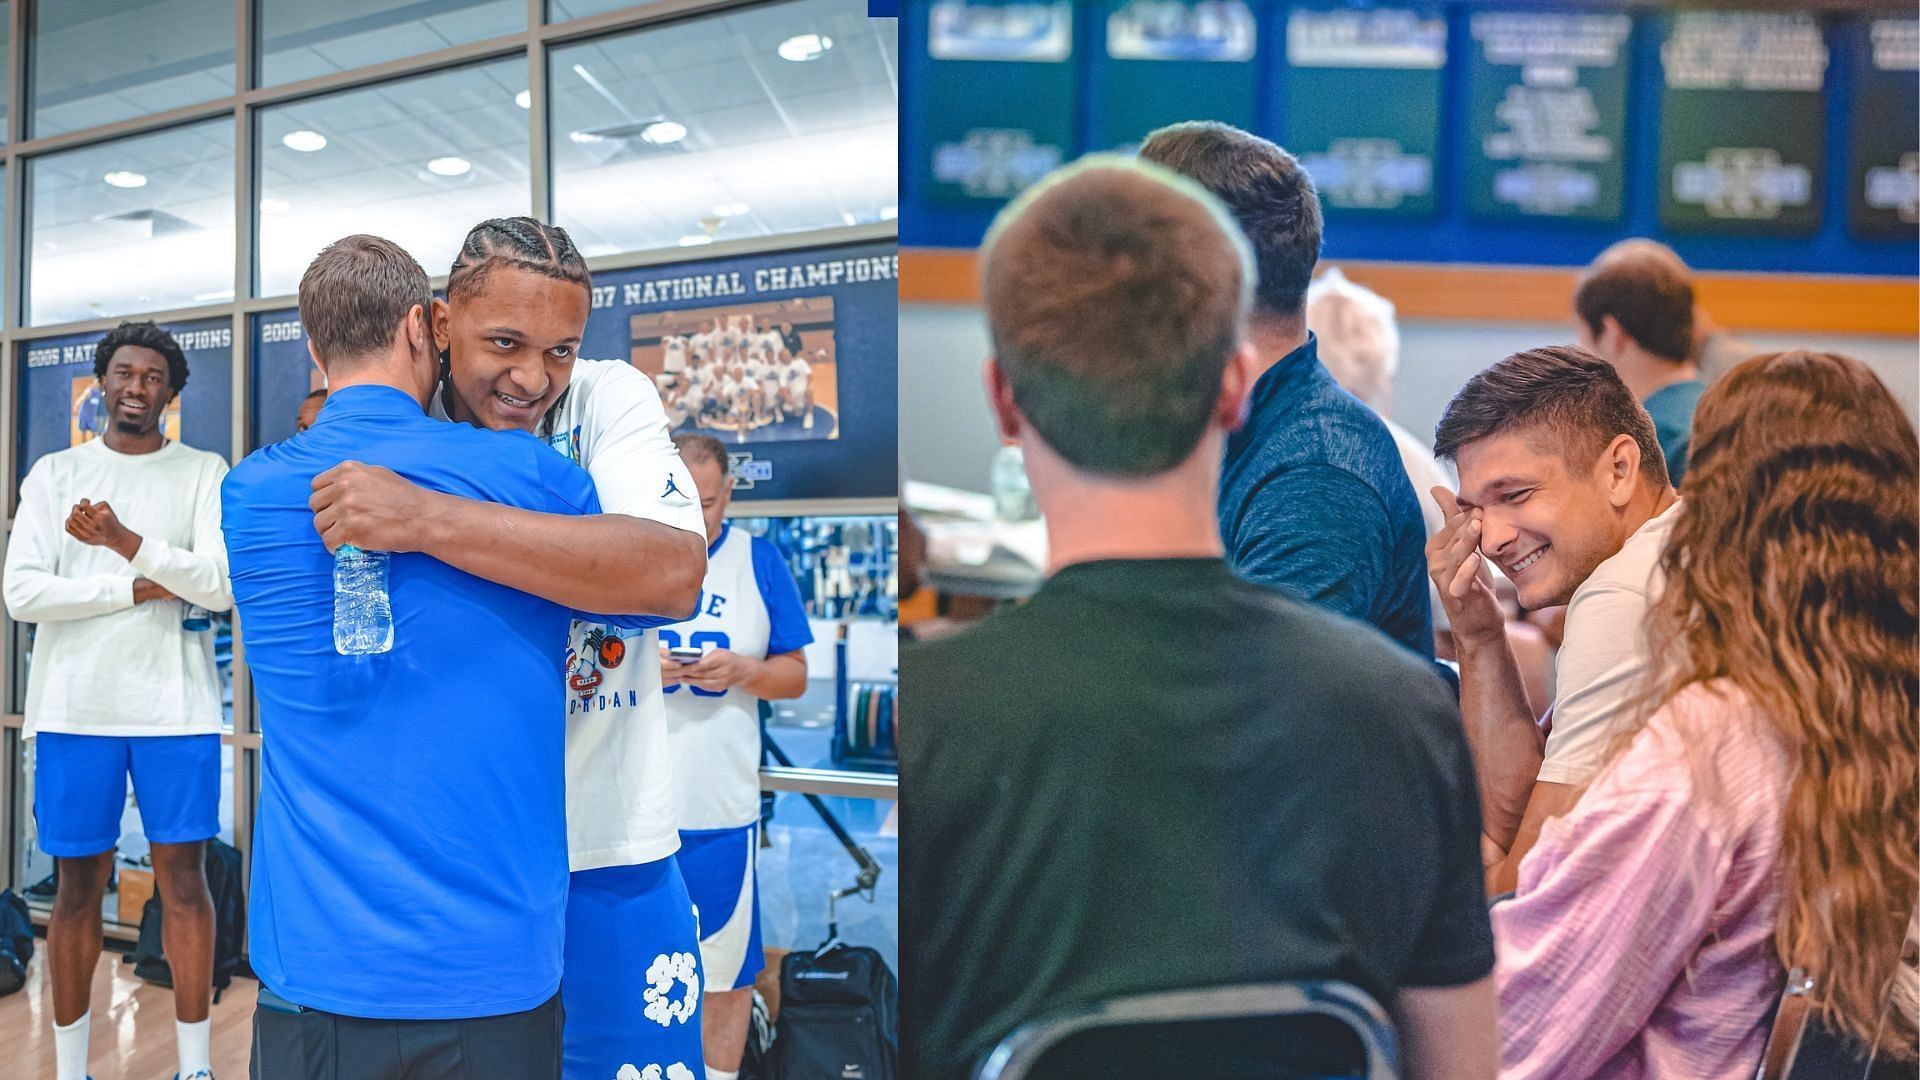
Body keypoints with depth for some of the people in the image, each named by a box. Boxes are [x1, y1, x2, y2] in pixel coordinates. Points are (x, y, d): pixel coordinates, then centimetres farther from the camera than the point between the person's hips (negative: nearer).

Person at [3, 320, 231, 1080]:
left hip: (176, 708, -1)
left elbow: (222, 586, -9)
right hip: (74, 709, 1)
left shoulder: (204, 473, 4)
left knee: (184, 879, 3)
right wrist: (142, 588, -10)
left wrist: (126, 541, -19)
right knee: (78, 884, 9)